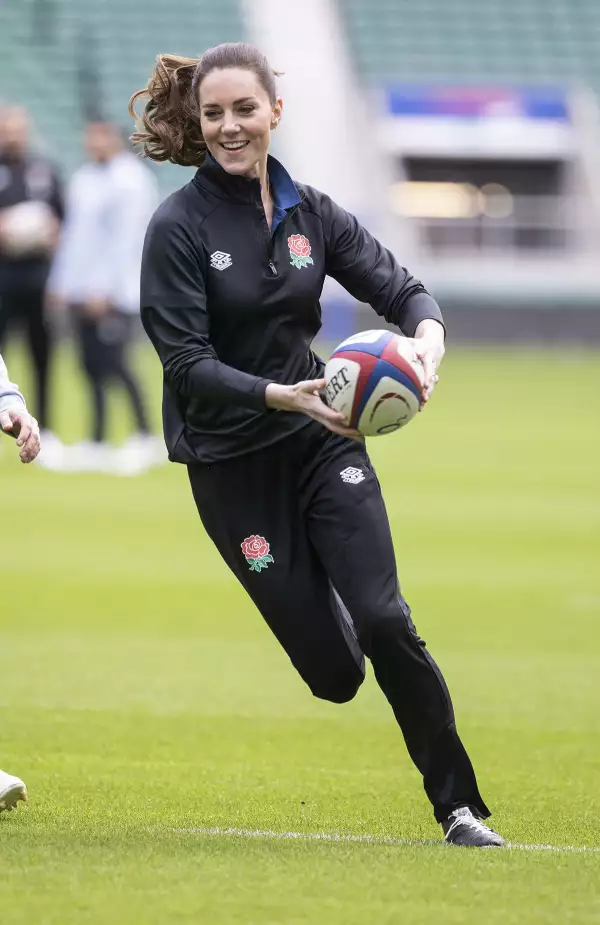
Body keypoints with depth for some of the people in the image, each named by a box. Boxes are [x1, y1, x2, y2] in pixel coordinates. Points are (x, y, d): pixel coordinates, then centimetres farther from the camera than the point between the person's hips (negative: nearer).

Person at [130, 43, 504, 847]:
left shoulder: (310, 212, 2)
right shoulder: (179, 227, -11)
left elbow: (400, 288, 3)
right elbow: (187, 366, -16)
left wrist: (426, 341, -20)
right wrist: (281, 396, -31)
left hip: (323, 442, 3)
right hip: (233, 467, -3)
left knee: (384, 622, -14)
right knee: (332, 669, -1)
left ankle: (459, 806, -2)